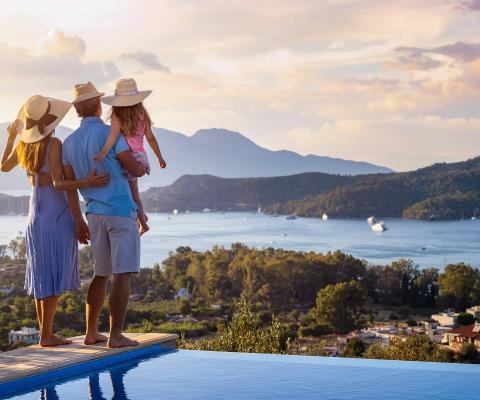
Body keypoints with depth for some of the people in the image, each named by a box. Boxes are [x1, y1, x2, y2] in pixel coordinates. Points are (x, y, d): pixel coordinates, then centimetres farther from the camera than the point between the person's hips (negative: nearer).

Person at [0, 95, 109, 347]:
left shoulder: (22, 145, 5)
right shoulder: (54, 144, -15)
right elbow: (58, 183, -20)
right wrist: (85, 183, -27)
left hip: (35, 215, 7)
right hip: (57, 215, -7)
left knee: (42, 276, 11)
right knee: (55, 277, -3)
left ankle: (46, 334, 14)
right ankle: (46, 335, -4)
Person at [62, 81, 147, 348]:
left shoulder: (69, 143, 8)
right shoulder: (110, 134, -9)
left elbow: (70, 185, 9)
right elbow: (134, 170, -8)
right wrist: (145, 167, 14)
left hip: (95, 214, 6)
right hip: (121, 211, -6)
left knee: (101, 274, 15)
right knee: (122, 274, -5)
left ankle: (91, 333, 17)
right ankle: (116, 335, -7)